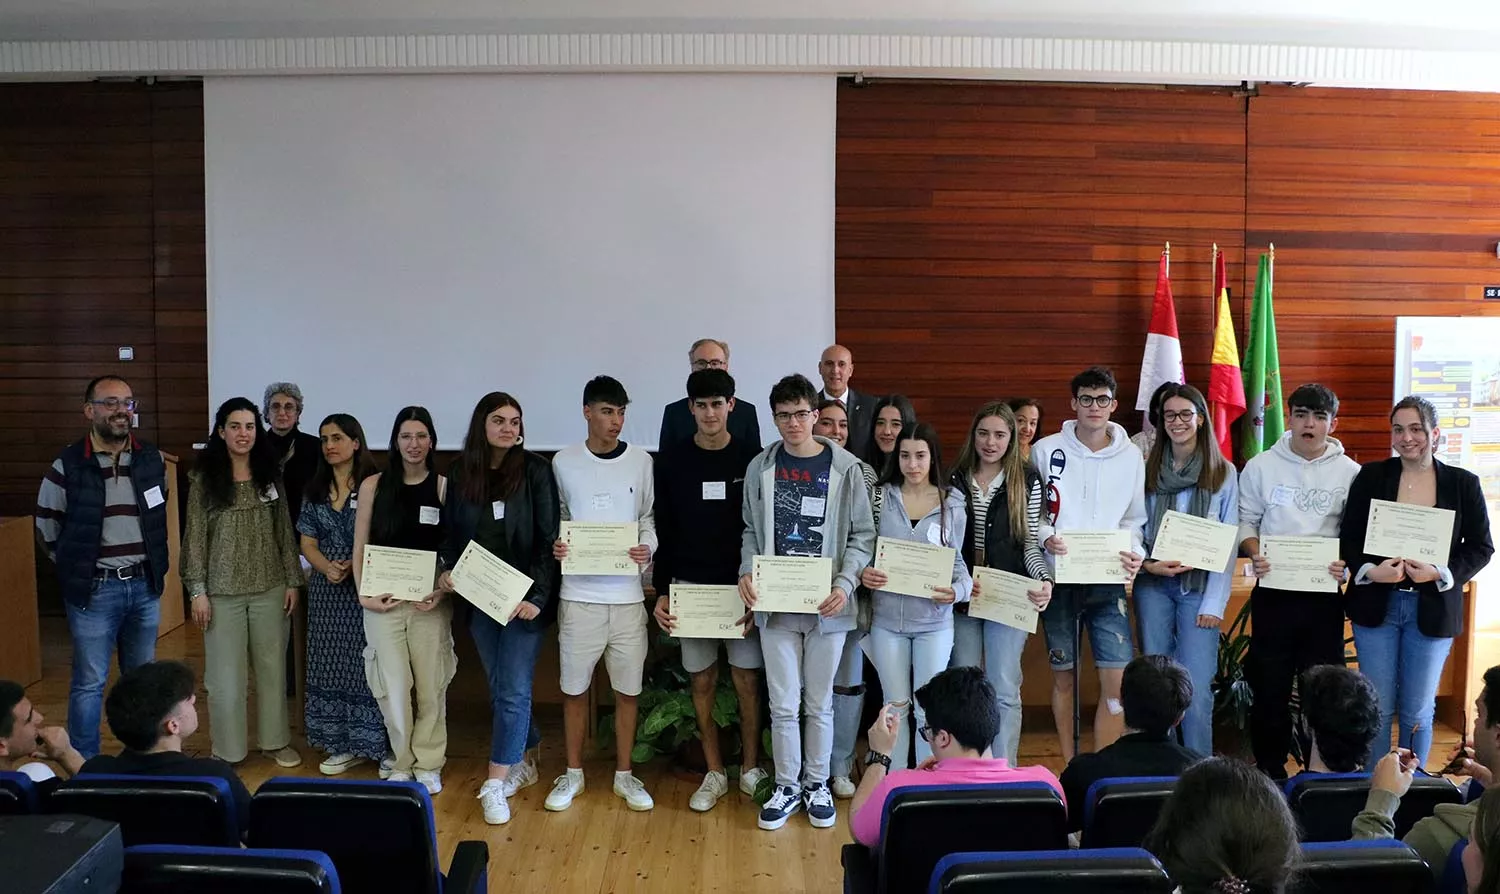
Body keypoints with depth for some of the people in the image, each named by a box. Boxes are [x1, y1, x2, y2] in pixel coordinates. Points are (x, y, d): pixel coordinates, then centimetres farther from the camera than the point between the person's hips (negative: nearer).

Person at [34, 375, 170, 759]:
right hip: (93, 590, -4)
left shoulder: (153, 460, 2)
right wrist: (77, 567, 6)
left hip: (145, 586, 4)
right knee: (89, 683, 3)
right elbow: (47, 528, 3)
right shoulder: (67, 466, -9)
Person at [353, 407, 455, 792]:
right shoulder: (373, 486, 2)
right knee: (394, 685, 3)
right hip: (383, 600, 0)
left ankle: (428, 763, 23)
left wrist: (442, 591, -10)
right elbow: (360, 548, 5)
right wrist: (364, 595, -4)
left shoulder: (444, 486, 0)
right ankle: (401, 761, 22)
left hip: (430, 600, 0)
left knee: (431, 684, 6)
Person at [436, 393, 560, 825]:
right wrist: (446, 572, -9)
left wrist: (537, 594, -16)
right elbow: (450, 533, 10)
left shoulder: (535, 470, -7)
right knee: (500, 688, 15)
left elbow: (549, 538, -9)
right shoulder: (461, 472, 3)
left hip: (524, 597, -4)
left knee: (513, 691, -4)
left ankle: (495, 784, 2)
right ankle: (523, 762, 32)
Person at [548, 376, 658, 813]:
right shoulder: (564, 462, 0)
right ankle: (573, 773, 25)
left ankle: (624, 775, 23)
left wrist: (647, 548, -10)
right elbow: (554, 517, 8)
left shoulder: (641, 461, 2)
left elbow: (649, 517, 8)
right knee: (574, 687, 9)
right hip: (579, 593, 0)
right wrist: (554, 545, -11)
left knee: (627, 688, 8)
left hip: (627, 593, 1)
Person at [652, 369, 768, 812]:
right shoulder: (672, 461, 1)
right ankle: (715, 774, 19)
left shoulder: (752, 458, -2)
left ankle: (751, 769, 19)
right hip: (690, 587, 1)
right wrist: (662, 592, 0)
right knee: (703, 681, 8)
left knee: (748, 680, 3)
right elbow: (662, 531, 4)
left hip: (741, 586, -1)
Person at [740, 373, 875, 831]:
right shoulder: (761, 468, 3)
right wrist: (746, 572, -6)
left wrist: (845, 585, -14)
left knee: (819, 703, 12)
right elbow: (752, 530, 11)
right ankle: (787, 786, 24)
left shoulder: (845, 467, -4)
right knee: (783, 704, 8)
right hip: (775, 604, 1)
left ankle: (817, 783, 29)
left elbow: (863, 534, -1)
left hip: (826, 606, -1)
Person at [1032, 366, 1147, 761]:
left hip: (1108, 580, 1)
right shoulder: (1046, 450, -1)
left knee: (1116, 677, -5)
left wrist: (1134, 551, -8)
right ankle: (1070, 765, 24)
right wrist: (1045, 536, -16)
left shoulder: (1130, 456, 5)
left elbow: (1134, 519, 11)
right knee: (1062, 674, 9)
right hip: (1058, 578, -1)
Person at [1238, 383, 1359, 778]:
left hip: (1325, 596, 0)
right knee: (1269, 687, 7)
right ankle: (1269, 772, 20)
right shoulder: (1261, 466, 3)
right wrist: (1254, 553, -12)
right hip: (1272, 591, 0)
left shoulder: (1350, 472, 3)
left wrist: (1348, 562, -13)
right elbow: (1245, 520, 6)